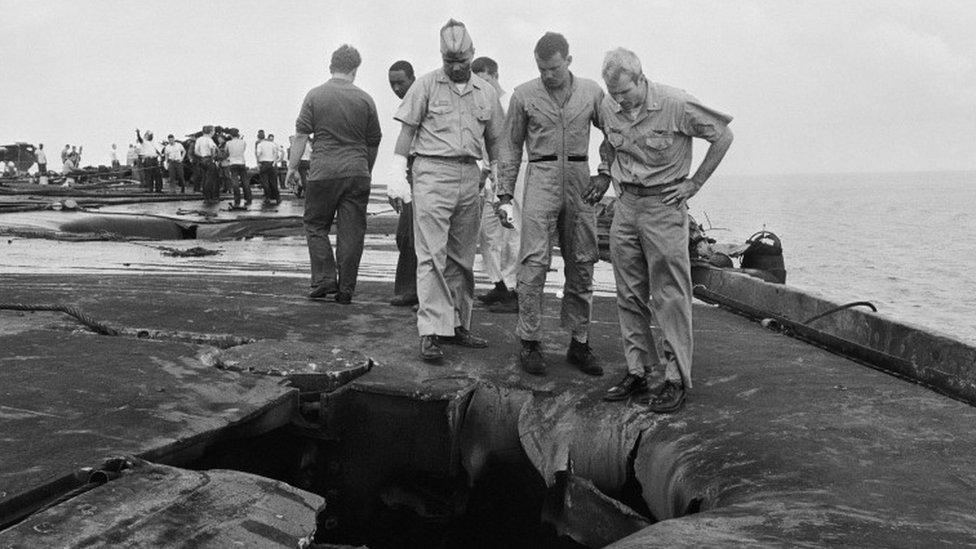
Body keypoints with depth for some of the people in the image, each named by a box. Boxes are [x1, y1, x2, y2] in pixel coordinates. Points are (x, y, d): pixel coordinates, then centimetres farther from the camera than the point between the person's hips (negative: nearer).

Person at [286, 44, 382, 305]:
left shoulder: (315, 96, 1)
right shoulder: (365, 100, 5)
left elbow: (301, 134, 0)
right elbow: (374, 142, 11)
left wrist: (293, 166, 8)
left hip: (323, 172, -1)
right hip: (357, 173, 1)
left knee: (316, 225, 14)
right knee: (351, 232, 4)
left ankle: (324, 279, 4)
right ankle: (345, 290, 7)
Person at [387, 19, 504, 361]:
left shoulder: (486, 92, 13)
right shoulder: (426, 85, 2)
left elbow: (494, 140, 17)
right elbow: (407, 129, 0)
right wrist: (397, 173, -9)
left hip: (470, 176, 5)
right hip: (433, 171, -4)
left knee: (462, 257, 9)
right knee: (432, 256, -9)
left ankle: (457, 325, 19)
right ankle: (431, 333, -10)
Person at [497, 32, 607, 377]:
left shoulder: (591, 92, 7)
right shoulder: (524, 95, 4)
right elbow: (511, 147, 8)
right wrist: (505, 196, 3)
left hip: (580, 180, 2)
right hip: (541, 180, -2)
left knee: (581, 265, 4)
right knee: (534, 263, -11)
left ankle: (579, 343, 13)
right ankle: (530, 342, -3)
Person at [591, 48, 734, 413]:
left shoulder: (675, 105, -14)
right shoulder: (609, 108, 2)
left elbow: (723, 136, -4)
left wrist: (694, 183, -6)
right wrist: (606, 173, 12)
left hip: (665, 207, -5)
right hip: (625, 205, 6)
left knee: (670, 297, -4)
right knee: (629, 296, 8)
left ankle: (676, 379, 3)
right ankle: (636, 371, 18)